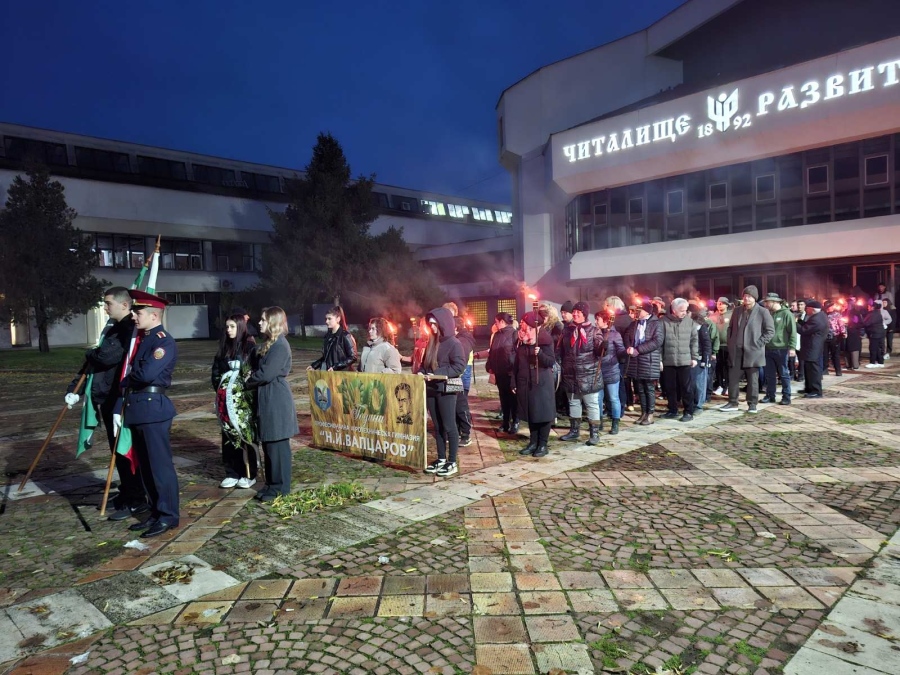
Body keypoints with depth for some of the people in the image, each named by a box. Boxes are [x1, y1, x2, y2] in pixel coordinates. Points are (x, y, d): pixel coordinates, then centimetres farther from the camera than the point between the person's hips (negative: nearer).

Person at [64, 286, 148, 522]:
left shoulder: (130, 329, -16)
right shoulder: (113, 328, 15)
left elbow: (106, 356, -26)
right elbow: (94, 361, 17)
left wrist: (90, 353, -2)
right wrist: (74, 388, 10)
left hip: (121, 400, -9)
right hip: (107, 398, 10)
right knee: (117, 449, 17)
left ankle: (136, 501, 7)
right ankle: (126, 494, 29)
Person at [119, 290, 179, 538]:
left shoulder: (164, 341, -12)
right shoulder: (140, 339, 17)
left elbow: (147, 374, -23)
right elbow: (129, 373, 15)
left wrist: (124, 382, -4)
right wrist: (120, 408, 8)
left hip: (154, 408, -9)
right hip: (136, 408, 9)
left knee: (160, 463, -1)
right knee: (145, 464, 14)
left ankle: (168, 516, 9)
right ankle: (156, 512, 25)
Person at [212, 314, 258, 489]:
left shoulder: (250, 347, -5)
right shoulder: (224, 347, 10)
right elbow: (215, 371, 14)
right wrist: (220, 389, 1)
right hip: (226, 398, 5)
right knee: (228, 435, 7)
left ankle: (248, 474, 9)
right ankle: (232, 473, 16)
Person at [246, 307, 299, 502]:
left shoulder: (280, 345, -16)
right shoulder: (269, 343, 16)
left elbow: (266, 374, -20)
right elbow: (260, 369, 17)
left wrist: (248, 381, -3)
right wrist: (252, 376, -4)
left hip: (276, 399, -10)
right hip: (267, 398, 10)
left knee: (277, 444, -1)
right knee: (268, 443, 14)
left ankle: (280, 487, 8)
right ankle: (271, 483, 24)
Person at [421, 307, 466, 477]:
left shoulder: (453, 343, -10)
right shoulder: (432, 342, 13)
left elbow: (459, 366, -17)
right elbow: (425, 363, 20)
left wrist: (437, 374, -23)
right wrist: (421, 372, -1)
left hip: (446, 390, -7)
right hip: (431, 389, 7)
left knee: (449, 426, -1)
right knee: (437, 426, 12)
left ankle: (452, 462, 6)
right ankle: (441, 459, 21)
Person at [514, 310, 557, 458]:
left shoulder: (545, 341, -9)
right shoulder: (521, 342, 6)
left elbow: (552, 362, -12)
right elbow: (516, 363, 10)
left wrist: (540, 354, -30)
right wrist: (514, 382, 9)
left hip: (542, 383, -5)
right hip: (525, 383, 5)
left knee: (543, 413, 1)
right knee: (530, 413, 10)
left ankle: (543, 444, 9)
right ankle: (533, 442, 19)